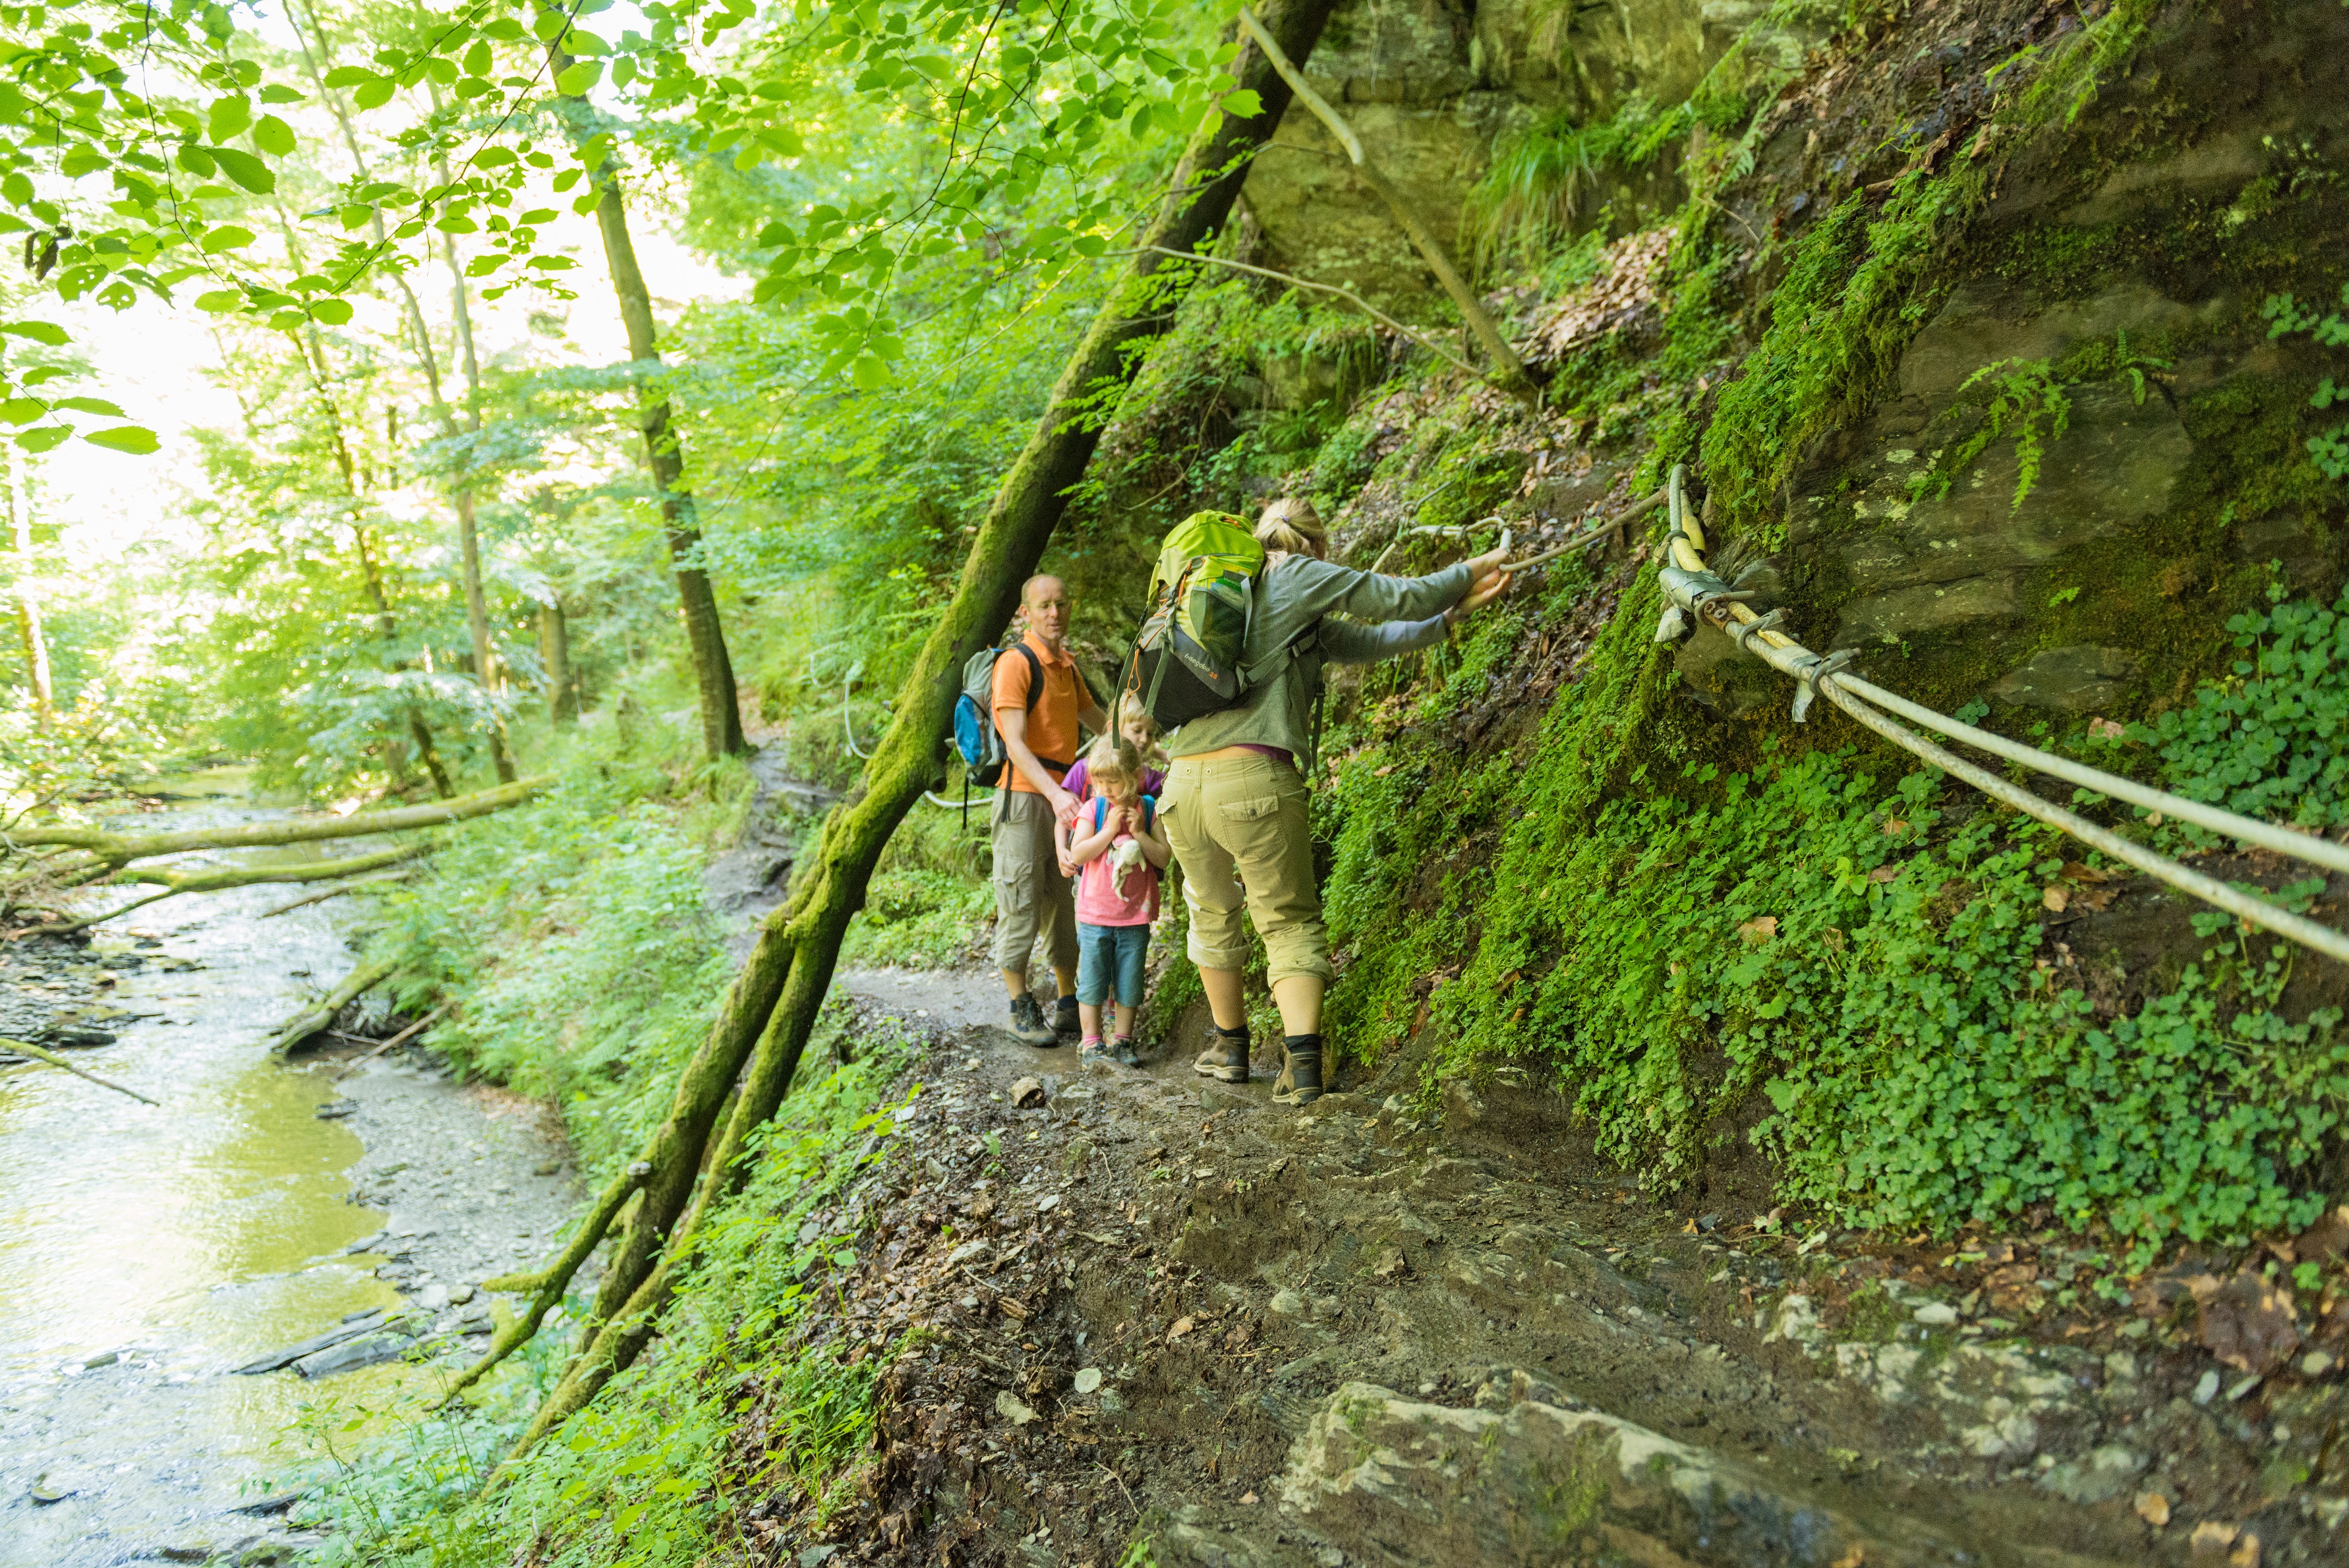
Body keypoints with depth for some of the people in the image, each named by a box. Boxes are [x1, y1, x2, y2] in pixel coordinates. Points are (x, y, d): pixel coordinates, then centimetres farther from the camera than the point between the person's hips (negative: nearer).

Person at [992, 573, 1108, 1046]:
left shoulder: (1066, 666, 16)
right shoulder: (1016, 662, -10)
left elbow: (1099, 721, 29)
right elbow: (1015, 743, -20)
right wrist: (1054, 793, -32)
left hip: (1063, 798, 7)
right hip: (1025, 796, -7)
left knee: (1063, 903, 11)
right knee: (1022, 904, -4)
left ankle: (1068, 1002, 19)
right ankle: (1021, 1008, 6)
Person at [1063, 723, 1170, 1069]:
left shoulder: (1149, 810, 0)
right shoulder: (1093, 809, -3)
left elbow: (1163, 857, -4)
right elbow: (1078, 854, -12)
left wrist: (1138, 833, -16)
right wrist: (1109, 830, -19)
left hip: (1135, 916, 1)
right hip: (1095, 914, -1)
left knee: (1129, 983, 8)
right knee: (1092, 982, 3)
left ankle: (1121, 1041, 20)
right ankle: (1091, 1044, 11)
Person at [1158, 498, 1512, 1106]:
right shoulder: (1299, 577, 7)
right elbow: (1400, 600, 6)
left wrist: (1454, 612, 29)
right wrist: (1469, 572, 25)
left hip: (1184, 783, 6)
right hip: (1254, 781, -6)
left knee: (1213, 912, 24)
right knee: (1290, 921, 7)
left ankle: (1230, 1044, 35)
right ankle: (1302, 1062, -4)